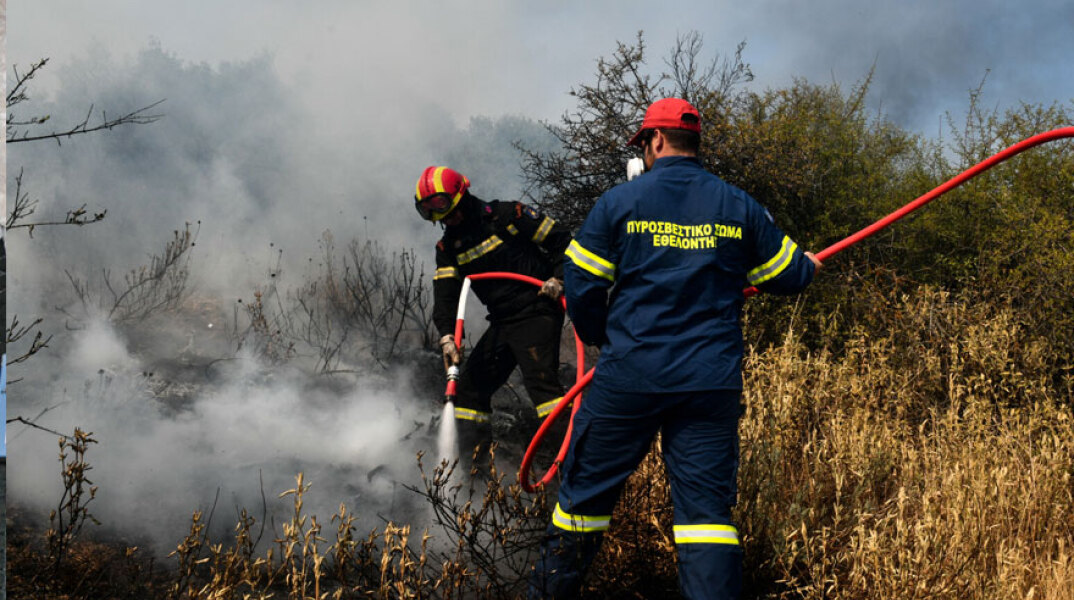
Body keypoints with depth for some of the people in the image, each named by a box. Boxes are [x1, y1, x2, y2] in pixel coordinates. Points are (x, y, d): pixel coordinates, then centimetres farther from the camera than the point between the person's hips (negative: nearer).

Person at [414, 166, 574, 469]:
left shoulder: (506, 216, -9)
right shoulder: (448, 247, 9)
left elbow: (560, 239, -5)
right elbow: (445, 294, 0)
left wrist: (558, 278, -17)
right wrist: (447, 336, -15)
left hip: (537, 311, -7)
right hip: (501, 324, 7)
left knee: (539, 377, -24)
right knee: (470, 386, 8)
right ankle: (471, 461, 19)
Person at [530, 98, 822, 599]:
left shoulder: (619, 201, -1)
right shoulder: (738, 207, 5)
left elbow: (581, 287, 0)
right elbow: (786, 276, 15)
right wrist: (808, 265, 39)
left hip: (630, 376, -1)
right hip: (712, 382, 2)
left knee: (587, 487, 13)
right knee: (707, 505, 3)